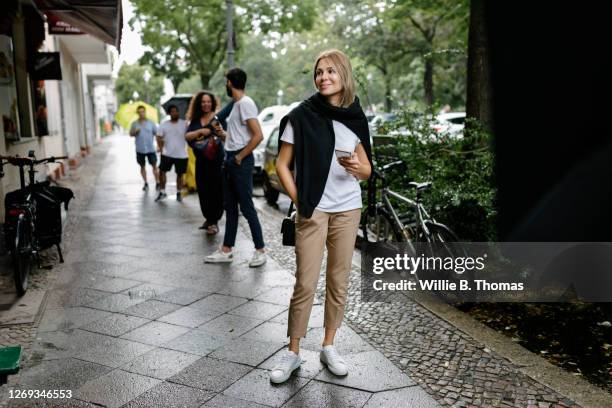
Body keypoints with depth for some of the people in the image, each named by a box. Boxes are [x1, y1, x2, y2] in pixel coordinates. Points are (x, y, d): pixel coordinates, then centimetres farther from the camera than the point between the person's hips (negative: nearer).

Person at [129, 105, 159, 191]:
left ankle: (157, 183, 2)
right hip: (140, 149, 2)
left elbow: (157, 133, 3)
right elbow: (131, 134, 9)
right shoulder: (134, 123, 4)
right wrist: (135, 132, -13)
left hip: (150, 148, -2)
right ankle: (146, 183, 19)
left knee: (154, 166, -4)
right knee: (142, 166, 9)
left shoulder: (150, 122, 1)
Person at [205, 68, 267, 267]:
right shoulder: (236, 104, 17)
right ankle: (226, 250, 20)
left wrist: (240, 157, -18)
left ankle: (260, 250, 5)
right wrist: (222, 133, 10)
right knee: (230, 207, 12)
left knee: (246, 207, -5)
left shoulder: (245, 103, -13)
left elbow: (258, 136, -23)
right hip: (230, 159, 10)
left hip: (241, 161, -10)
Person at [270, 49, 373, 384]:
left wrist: (355, 166, -13)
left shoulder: (355, 118, 5)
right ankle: (293, 353, 14)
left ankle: (328, 347, 25)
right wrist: (298, 201, -9)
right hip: (312, 211, -3)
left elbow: (367, 170, 9)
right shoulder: (302, 115, -4)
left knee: (338, 283, 9)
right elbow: (282, 164, -1)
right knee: (305, 284, -2)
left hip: (348, 211, 3)